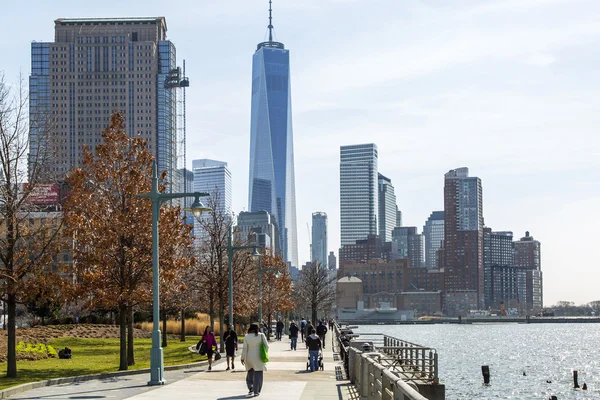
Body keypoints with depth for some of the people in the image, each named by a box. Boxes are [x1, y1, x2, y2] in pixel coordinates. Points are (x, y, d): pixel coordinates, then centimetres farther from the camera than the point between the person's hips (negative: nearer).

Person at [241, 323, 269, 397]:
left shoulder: (247, 336, -8)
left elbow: (245, 348, -5)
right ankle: (256, 391, 0)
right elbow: (266, 346, -5)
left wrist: (243, 358, 2)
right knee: (258, 374, 4)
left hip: (249, 358, 1)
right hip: (258, 358, -1)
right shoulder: (261, 335, -9)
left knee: (250, 373, 20)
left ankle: (250, 388, 9)